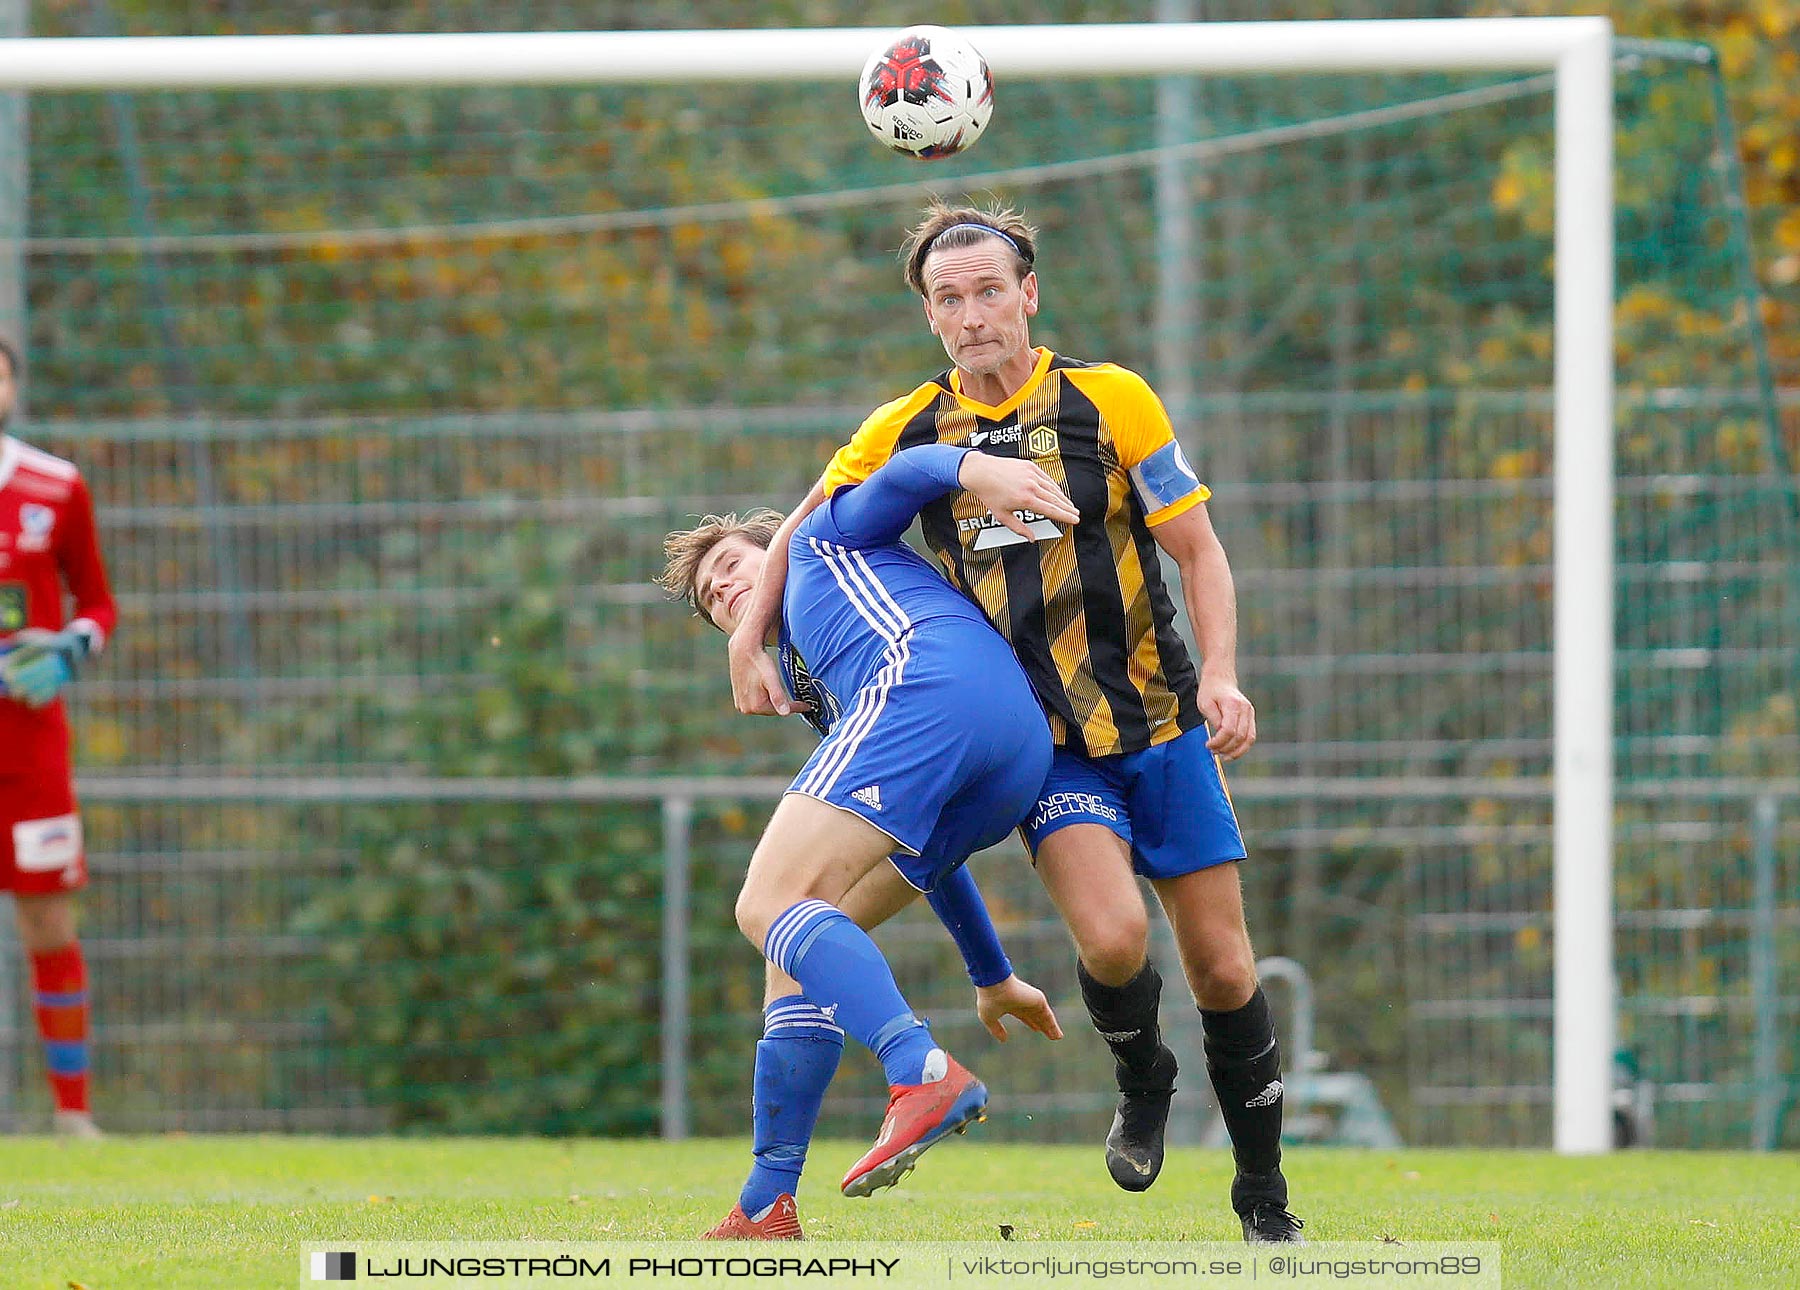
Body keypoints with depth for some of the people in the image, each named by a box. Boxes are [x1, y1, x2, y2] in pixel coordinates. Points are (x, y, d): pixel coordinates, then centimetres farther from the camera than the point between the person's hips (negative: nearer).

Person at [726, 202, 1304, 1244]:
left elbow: (1198, 549, -2)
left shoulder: (1111, 399, -5)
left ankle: (1265, 1197, 19)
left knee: (1223, 969, 0)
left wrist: (1222, 678, -15)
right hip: (1046, 745, 0)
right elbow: (807, 528, 18)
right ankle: (1143, 1079, 9)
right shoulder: (905, 432, 1)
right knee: (1113, 938, -24)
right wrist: (749, 640, 7)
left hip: (1164, 726, 0)